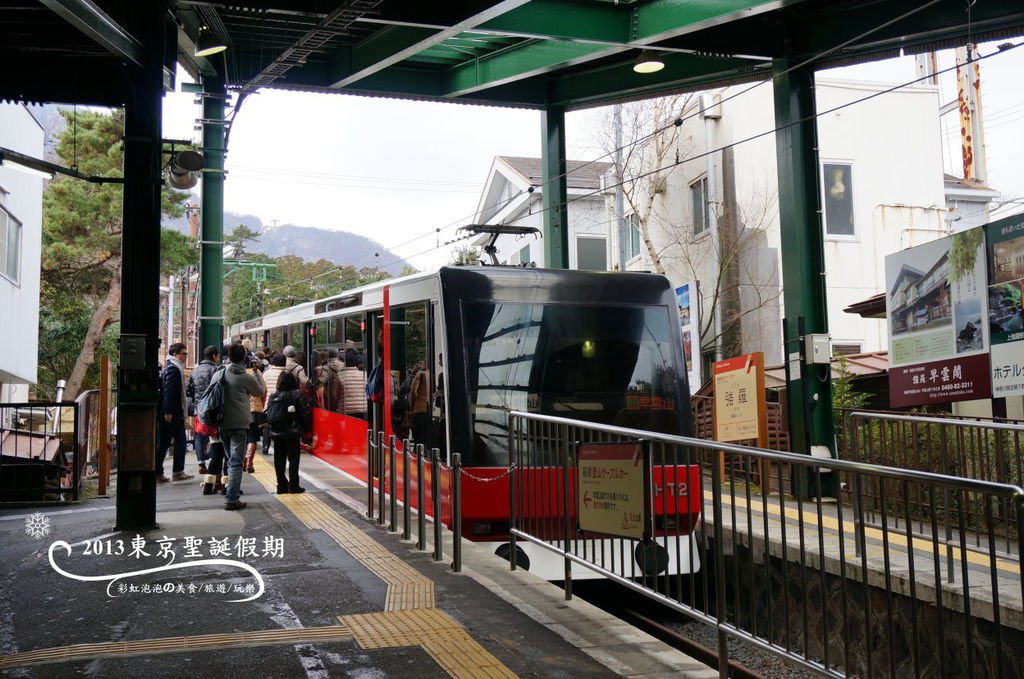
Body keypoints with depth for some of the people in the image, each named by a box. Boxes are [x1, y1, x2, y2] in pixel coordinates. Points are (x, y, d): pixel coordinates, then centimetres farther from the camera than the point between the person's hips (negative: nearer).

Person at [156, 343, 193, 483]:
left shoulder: (168, 367, 21)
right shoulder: (173, 368, -12)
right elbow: (169, 391, -20)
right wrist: (169, 412, -23)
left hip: (167, 412, 10)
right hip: (173, 413, -10)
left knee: (162, 442, 9)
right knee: (180, 440, -3)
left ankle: (158, 473, 10)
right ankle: (177, 471, -1)